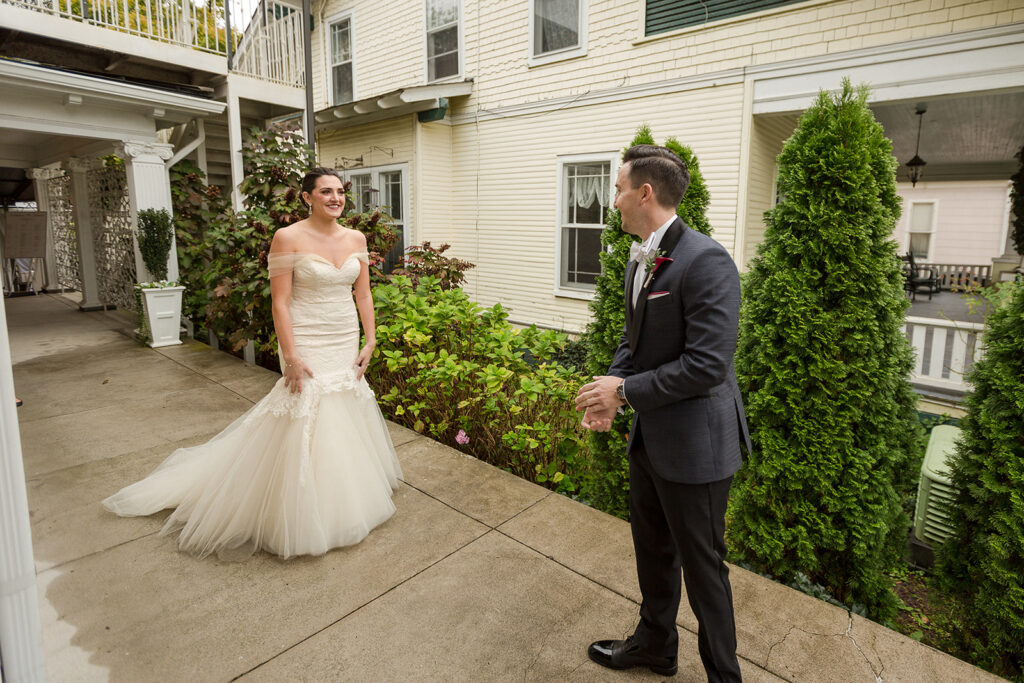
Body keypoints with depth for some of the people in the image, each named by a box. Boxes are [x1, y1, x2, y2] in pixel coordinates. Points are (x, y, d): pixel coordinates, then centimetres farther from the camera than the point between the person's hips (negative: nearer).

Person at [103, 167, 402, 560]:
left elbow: (363, 294, 9)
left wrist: (370, 341, 3)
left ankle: (343, 503, 36)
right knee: (305, 425, 0)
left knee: (346, 420, 15)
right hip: (309, 346, -6)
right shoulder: (288, 238, -11)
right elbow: (280, 302, -13)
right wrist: (290, 357, -17)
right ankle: (302, 516, 20)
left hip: (347, 344, 6)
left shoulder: (356, 239, 5)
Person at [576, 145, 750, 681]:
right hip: (648, 436, 9)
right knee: (652, 552, 25)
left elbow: (707, 364, -27)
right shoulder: (638, 261, 6)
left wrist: (626, 391, -19)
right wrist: (608, 391, -4)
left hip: (694, 446, -9)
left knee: (702, 567, 11)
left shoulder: (706, 261, -23)